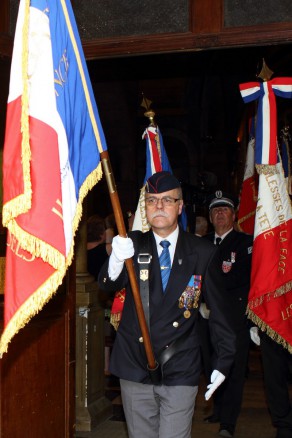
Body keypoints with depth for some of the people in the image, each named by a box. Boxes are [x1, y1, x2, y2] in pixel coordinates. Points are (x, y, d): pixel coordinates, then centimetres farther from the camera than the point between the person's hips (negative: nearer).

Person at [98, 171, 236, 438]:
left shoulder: (203, 252, 0)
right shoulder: (133, 245, 2)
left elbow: (218, 309, 6)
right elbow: (108, 284, -15)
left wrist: (223, 361, 7)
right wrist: (116, 261, -37)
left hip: (180, 370, -2)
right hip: (135, 366, 2)